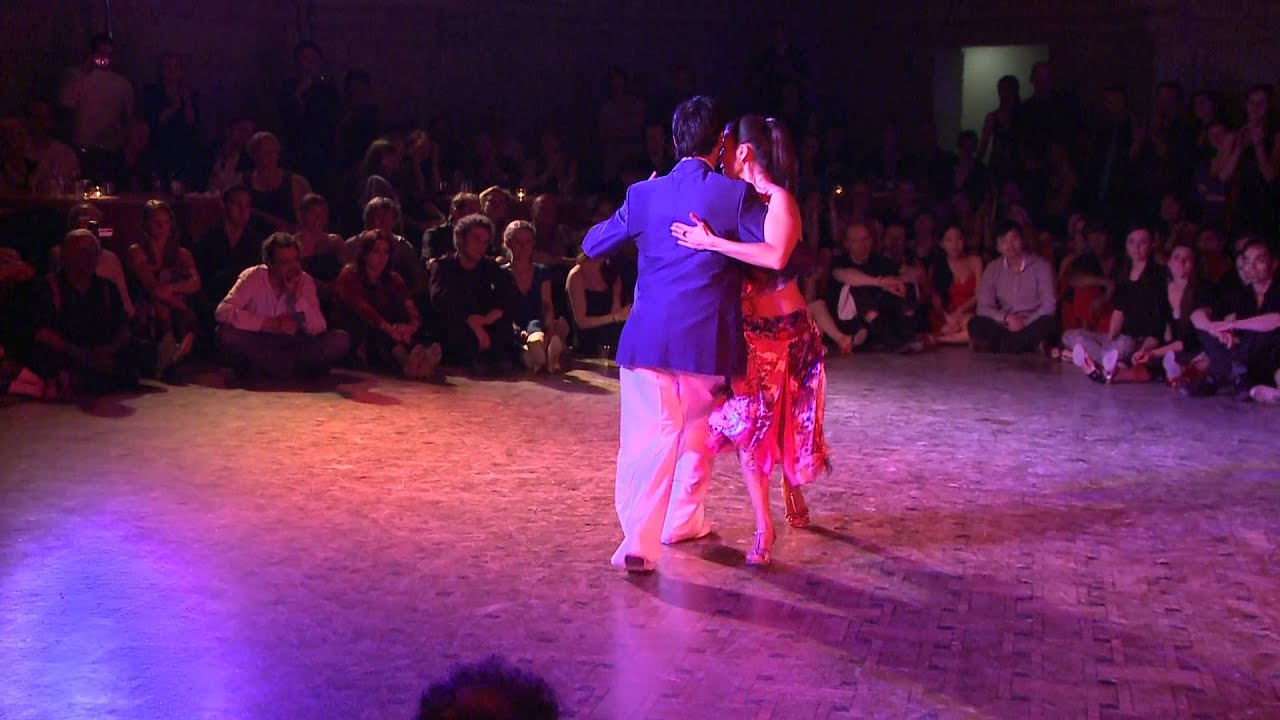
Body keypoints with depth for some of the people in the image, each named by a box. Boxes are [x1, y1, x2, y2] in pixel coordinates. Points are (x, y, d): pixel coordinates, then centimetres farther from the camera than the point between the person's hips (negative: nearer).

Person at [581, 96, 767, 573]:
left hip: (649, 337, 1)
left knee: (647, 438, 0)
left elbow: (593, 244, 14)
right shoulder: (736, 194, -5)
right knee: (697, 431, 20)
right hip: (708, 341, -1)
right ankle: (683, 519, 32)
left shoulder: (644, 194, 4)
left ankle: (639, 540, -13)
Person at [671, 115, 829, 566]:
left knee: (789, 426, 6)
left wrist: (712, 243, -34)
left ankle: (793, 488, 28)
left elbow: (775, 256, -32)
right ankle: (763, 528, 10)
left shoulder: (779, 200, -14)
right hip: (747, 330, 6)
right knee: (749, 424, 5)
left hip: (787, 330, -6)